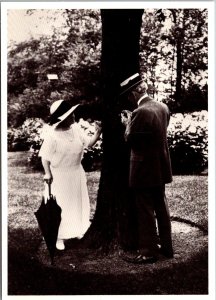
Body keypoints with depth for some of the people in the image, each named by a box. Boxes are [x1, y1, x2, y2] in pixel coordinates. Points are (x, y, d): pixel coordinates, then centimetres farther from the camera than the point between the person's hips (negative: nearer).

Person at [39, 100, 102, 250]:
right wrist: (48, 173, -22)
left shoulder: (76, 128, -3)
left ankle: (78, 231, 34)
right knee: (62, 206, 2)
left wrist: (98, 132, -15)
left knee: (79, 203, 16)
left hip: (77, 173, 6)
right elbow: (45, 156, -15)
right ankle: (60, 237, 14)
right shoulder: (52, 135, -20)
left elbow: (89, 143, -1)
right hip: (60, 175, -6)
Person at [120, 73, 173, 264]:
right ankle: (166, 246, 28)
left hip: (144, 170, -8)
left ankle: (148, 252, 11)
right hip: (161, 168, 8)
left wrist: (128, 124, 1)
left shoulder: (140, 113, -22)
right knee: (161, 208, 18)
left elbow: (130, 140, -15)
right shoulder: (163, 107, 3)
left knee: (145, 211, 2)